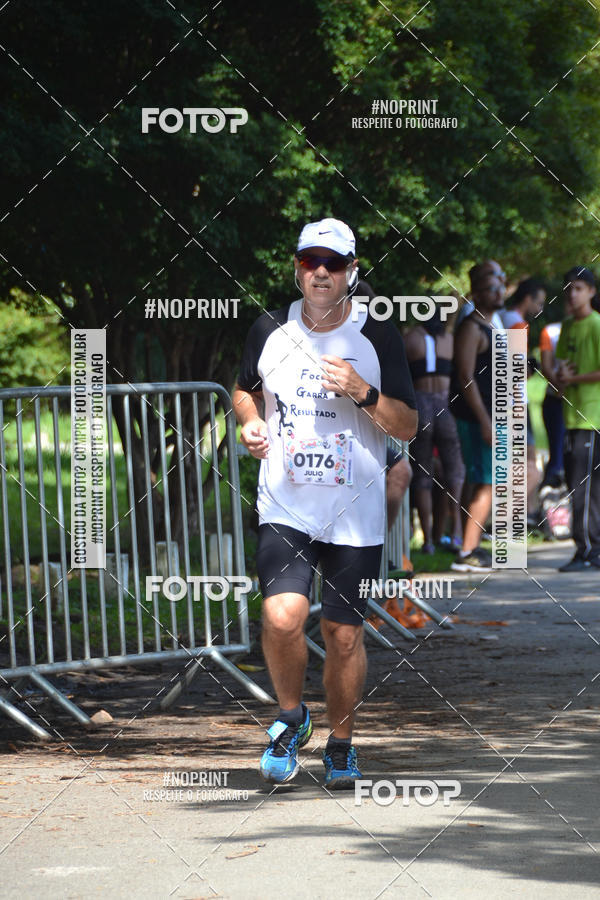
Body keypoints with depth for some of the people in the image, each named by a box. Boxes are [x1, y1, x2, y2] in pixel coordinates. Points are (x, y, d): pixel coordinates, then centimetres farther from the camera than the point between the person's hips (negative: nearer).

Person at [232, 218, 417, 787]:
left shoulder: (378, 338, -2)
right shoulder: (270, 331, 4)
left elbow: (408, 426, -1)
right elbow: (245, 389, 23)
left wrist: (364, 393, -18)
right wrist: (250, 422, 1)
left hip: (354, 514, 0)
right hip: (284, 508, 0)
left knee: (344, 634, 3)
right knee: (282, 617, -18)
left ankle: (340, 742, 25)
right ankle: (291, 716, 9)